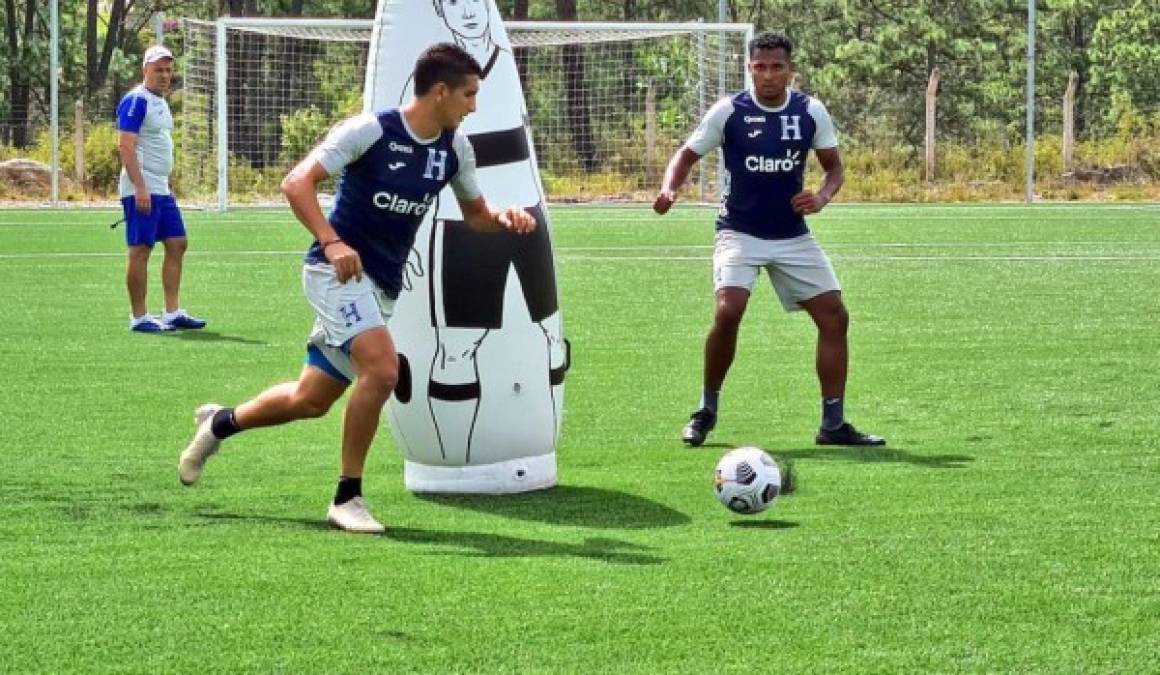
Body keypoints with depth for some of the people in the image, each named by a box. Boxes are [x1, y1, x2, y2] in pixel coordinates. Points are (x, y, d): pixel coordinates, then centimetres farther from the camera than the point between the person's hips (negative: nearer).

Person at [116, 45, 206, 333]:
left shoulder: (160, 102, 17)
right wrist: (140, 187, -24)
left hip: (161, 190, 10)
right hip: (141, 191, -10)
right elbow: (126, 146, -18)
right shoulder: (136, 101, -12)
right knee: (140, 250, -6)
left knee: (177, 244, 8)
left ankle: (172, 313, 12)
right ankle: (138, 317, -1)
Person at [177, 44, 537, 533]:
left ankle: (219, 423, 39)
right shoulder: (369, 130, -15)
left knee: (311, 400, 12)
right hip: (338, 269, -7)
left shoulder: (454, 148, 4)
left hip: (381, 287, 7)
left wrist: (505, 220, -5)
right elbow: (297, 184, -18)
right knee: (382, 369, -27)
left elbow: (474, 213, 19)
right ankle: (347, 500, -13)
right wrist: (331, 241, -33)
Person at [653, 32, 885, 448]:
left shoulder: (811, 112, -3)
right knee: (728, 311, -24)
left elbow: (834, 166, 6)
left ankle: (833, 424, 5)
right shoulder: (728, 112, -9)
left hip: (793, 236, 3)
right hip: (740, 232, -3)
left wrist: (822, 197, -16)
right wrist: (669, 188, -23)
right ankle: (706, 411, -3)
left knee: (834, 316, -4)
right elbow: (688, 154, -2)